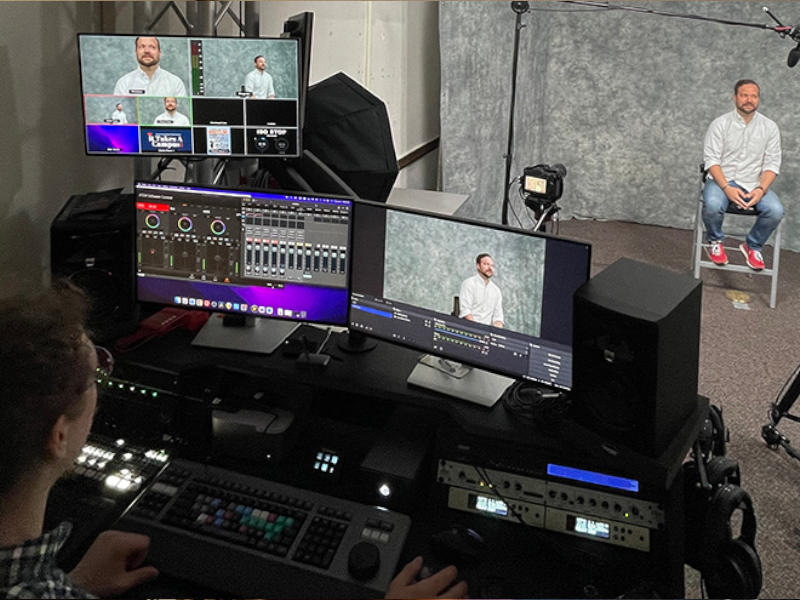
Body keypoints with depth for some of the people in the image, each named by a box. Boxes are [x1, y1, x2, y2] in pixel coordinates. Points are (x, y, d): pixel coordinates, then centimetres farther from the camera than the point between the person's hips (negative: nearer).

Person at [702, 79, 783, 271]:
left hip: (754, 184, 2)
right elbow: (711, 159, -7)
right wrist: (727, 188, -22)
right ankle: (714, 241, -2)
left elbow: (772, 164, 3)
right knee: (712, 205, -36)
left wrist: (761, 189, -17)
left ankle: (753, 246, 3)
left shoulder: (769, 127, 5)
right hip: (722, 179, -2)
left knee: (776, 211, -26)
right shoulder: (720, 124, -1)